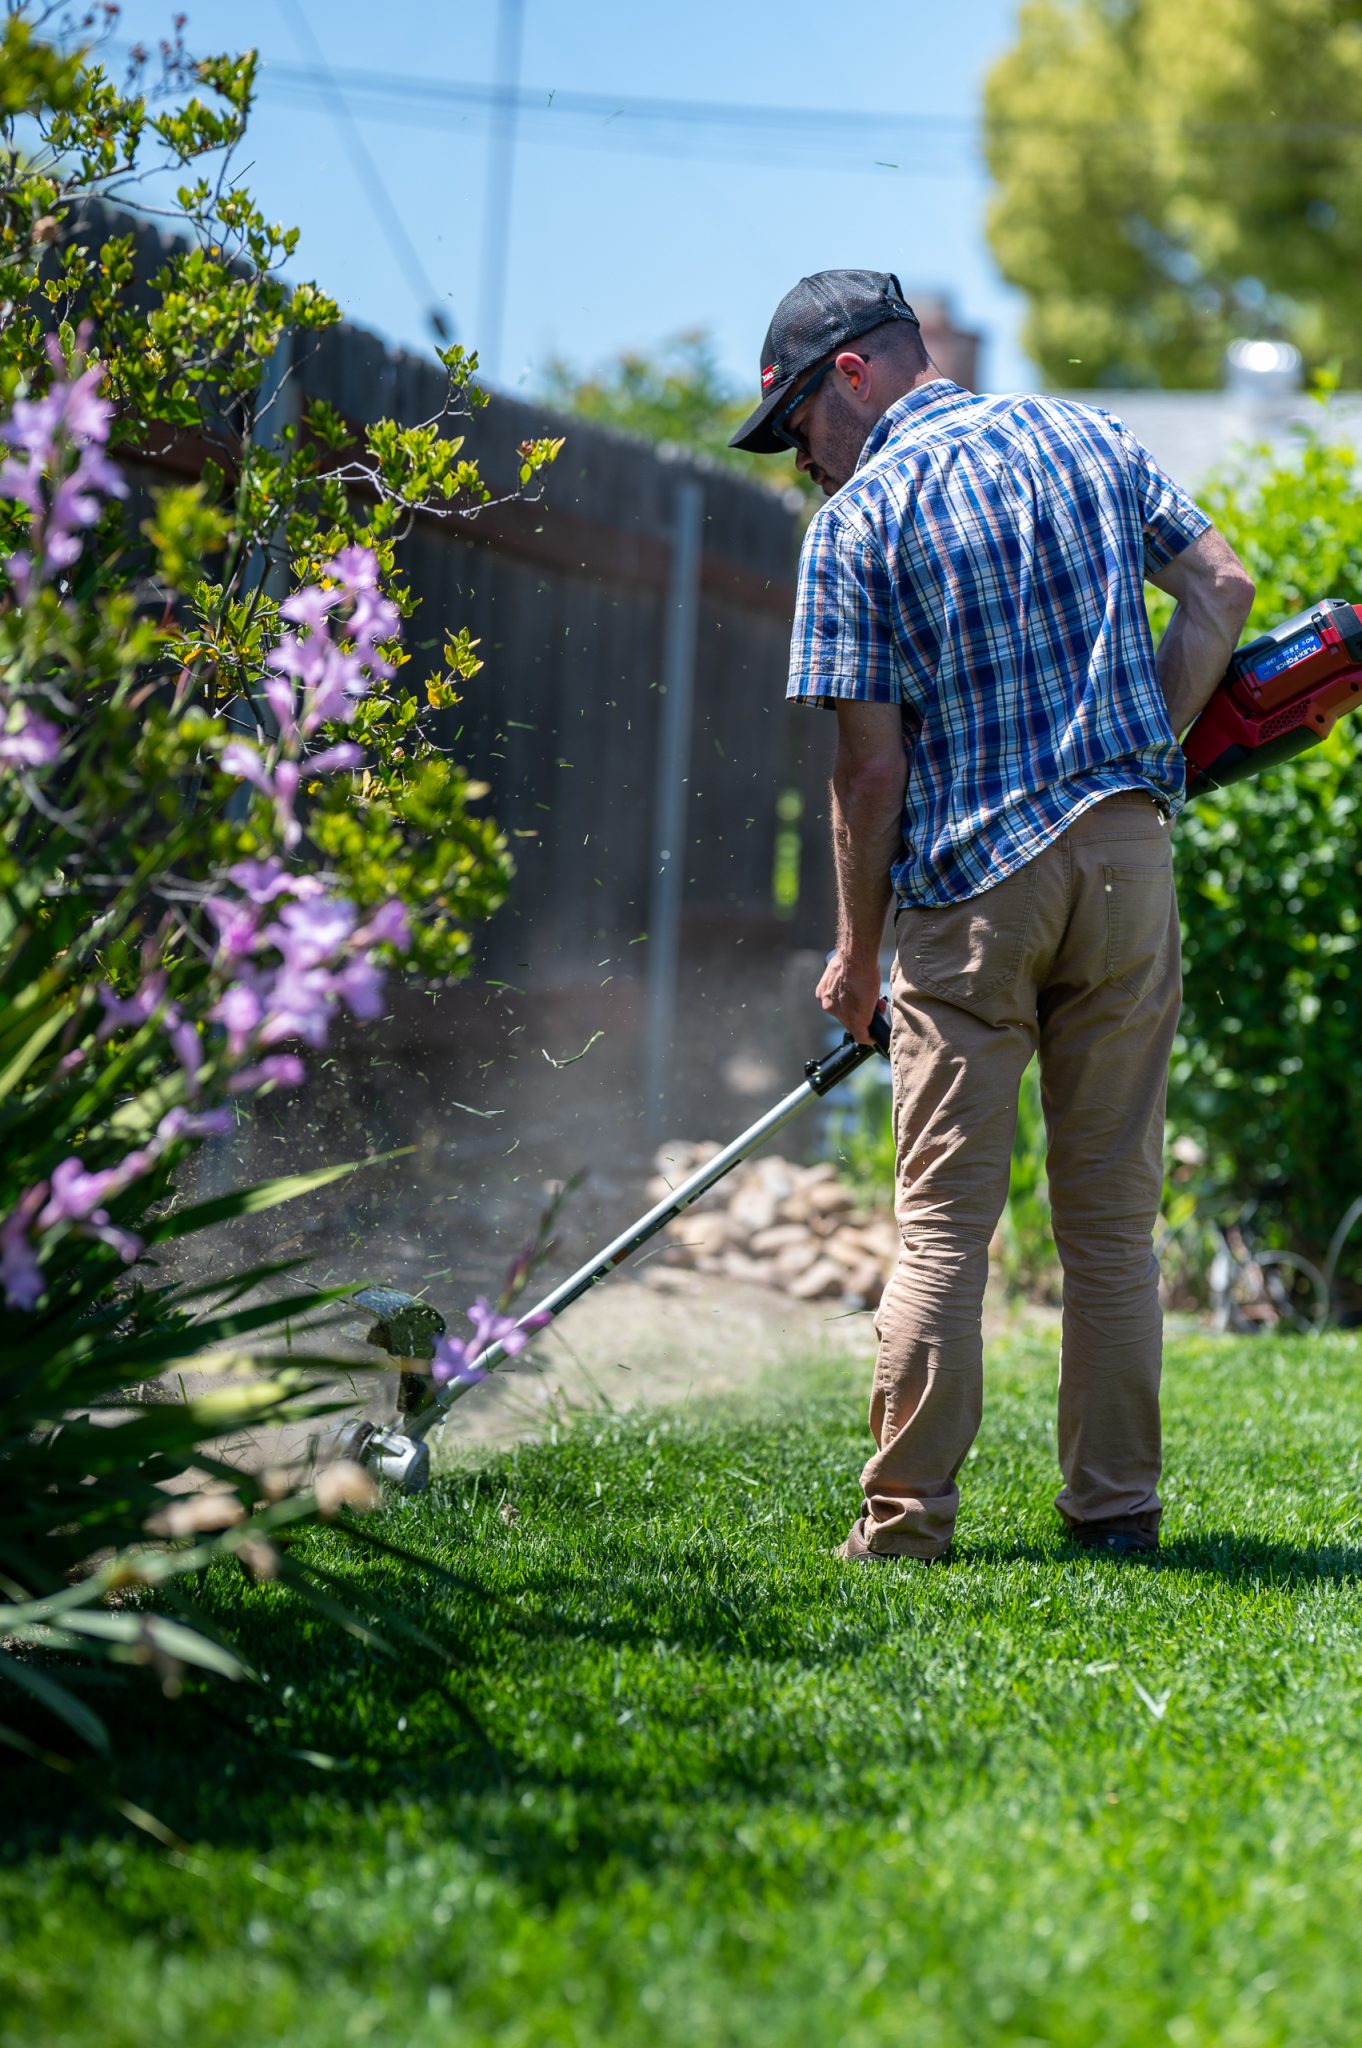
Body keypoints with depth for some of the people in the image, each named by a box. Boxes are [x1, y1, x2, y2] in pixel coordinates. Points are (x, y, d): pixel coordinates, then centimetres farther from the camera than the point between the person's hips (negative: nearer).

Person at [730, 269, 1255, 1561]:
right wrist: (1141, 760, 9)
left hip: (968, 885, -4)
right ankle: (1117, 1511, 11)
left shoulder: (856, 522, -5)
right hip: (1126, 858, 4)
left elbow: (872, 764, -7)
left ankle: (906, 1520, 1)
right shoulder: (1089, 438, 9)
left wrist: (856, 950, 2)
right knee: (1113, 1213, 9)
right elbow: (1221, 589, 5)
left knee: (942, 1221, 2)